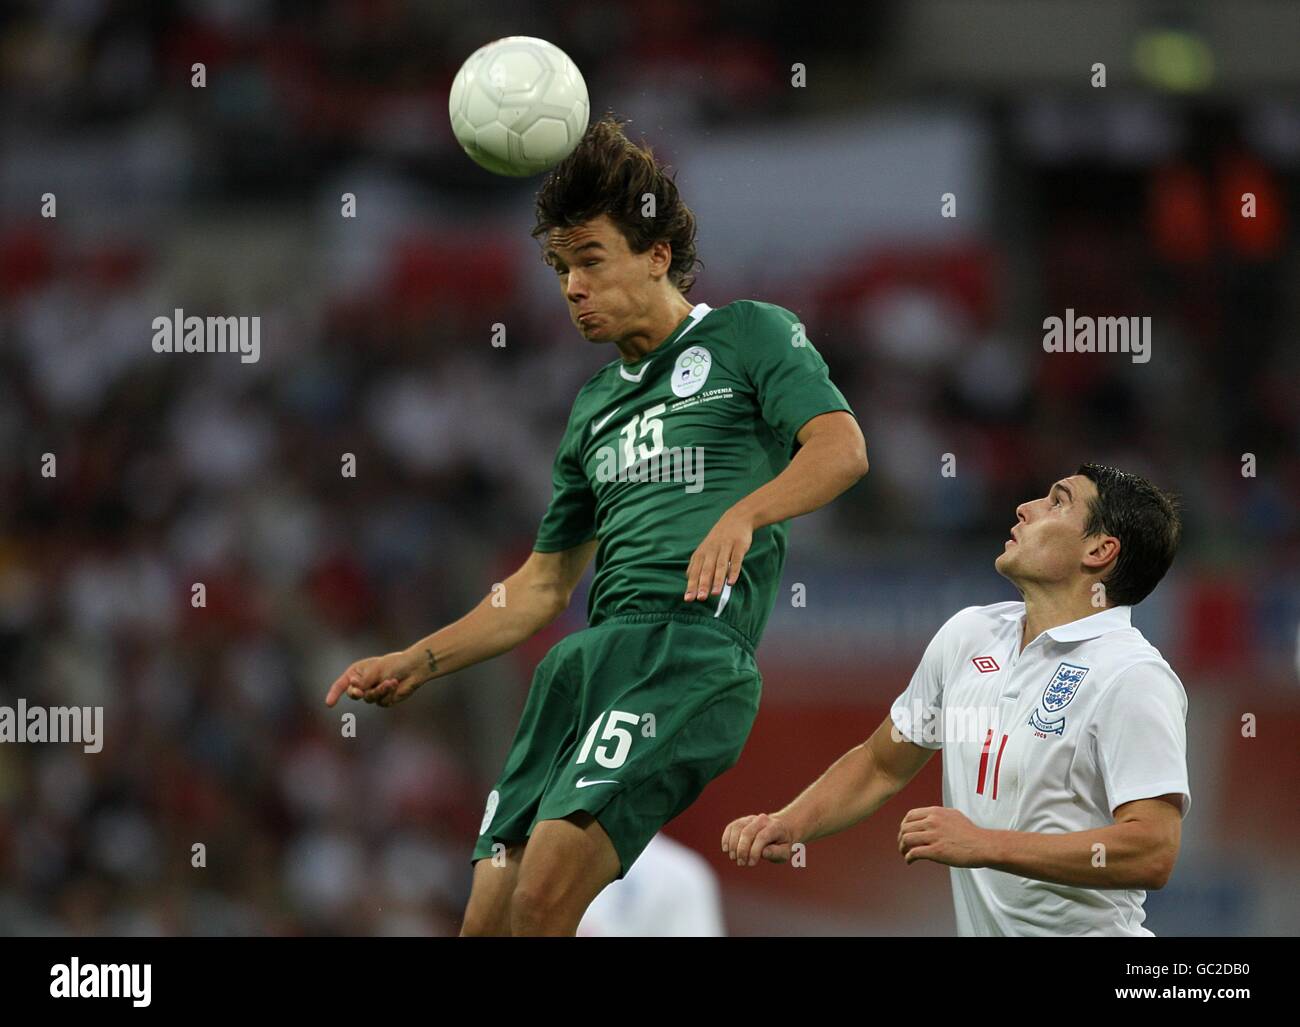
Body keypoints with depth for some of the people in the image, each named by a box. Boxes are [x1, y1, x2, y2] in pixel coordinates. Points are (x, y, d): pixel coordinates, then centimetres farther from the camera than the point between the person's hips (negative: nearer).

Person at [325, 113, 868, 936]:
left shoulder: (751, 336, 8)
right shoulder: (597, 405, 27)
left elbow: (841, 447, -10)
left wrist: (744, 513, -28)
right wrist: (416, 664, 23)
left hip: (693, 646, -7)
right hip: (586, 662, 7)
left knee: (543, 899, -25)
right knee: (489, 918, -3)